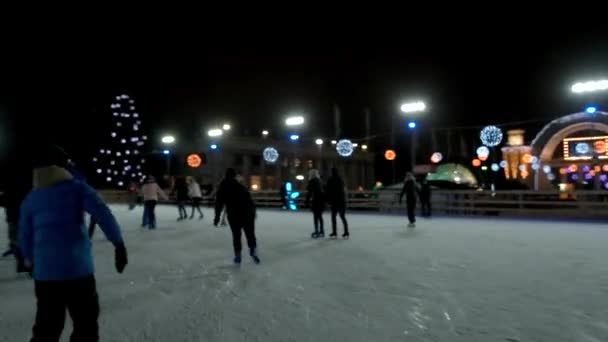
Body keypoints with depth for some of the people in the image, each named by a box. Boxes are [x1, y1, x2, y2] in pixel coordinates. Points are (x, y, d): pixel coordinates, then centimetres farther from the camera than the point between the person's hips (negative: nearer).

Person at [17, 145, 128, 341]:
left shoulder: (30, 200, 10)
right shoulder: (77, 188, -3)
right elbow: (103, 214, -17)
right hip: (78, 269, -4)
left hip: (44, 274, 5)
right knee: (85, 325, 9)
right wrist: (119, 244, -16)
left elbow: (24, 240, 13)